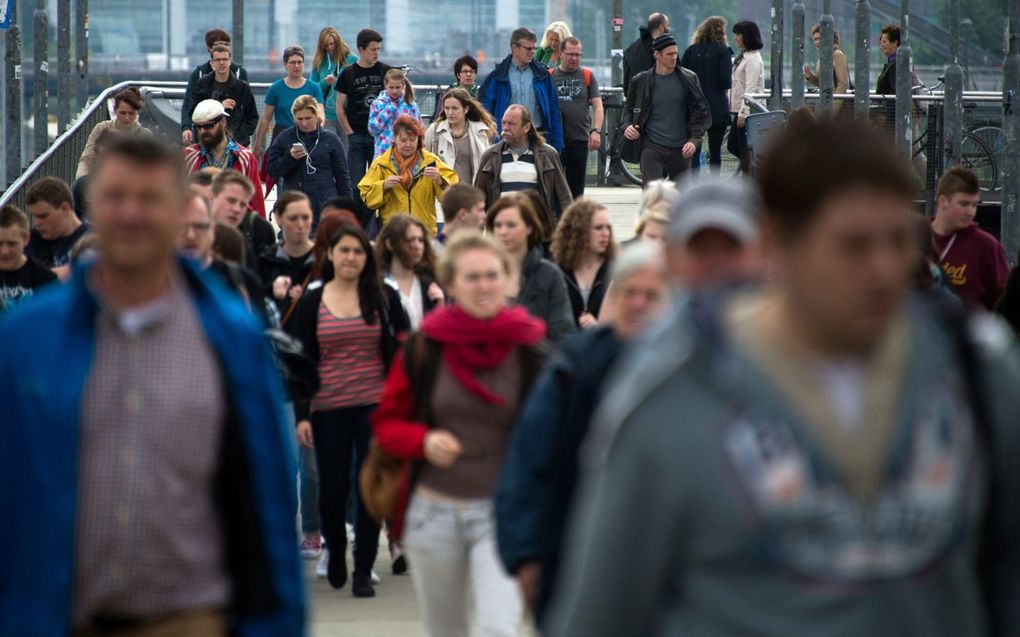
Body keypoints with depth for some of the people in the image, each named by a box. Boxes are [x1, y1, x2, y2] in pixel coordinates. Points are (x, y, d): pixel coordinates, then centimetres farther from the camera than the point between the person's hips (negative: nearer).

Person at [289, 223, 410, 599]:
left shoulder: (383, 297, 4)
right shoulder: (311, 302, 5)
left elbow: (402, 349, 8)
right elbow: (302, 361, 5)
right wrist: (301, 415, -1)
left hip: (375, 405, 0)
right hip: (328, 409, 0)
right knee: (333, 487, 3)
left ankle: (363, 571, 5)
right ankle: (335, 551, 31)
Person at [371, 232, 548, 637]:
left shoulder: (530, 350, -5)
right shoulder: (424, 348, -2)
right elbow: (387, 422, 7)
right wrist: (424, 441, -14)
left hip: (503, 512, -2)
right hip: (434, 510, 2)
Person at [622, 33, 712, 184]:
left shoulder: (688, 79, 3)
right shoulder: (641, 81, 2)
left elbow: (701, 112, 5)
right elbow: (629, 109, 15)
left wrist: (694, 139, -8)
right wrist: (627, 126, -6)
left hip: (681, 149, 2)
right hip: (652, 148, -2)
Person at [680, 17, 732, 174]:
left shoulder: (692, 50, 3)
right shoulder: (723, 51, -6)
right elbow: (726, 80, -14)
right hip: (716, 108, -2)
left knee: (694, 149, 5)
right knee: (715, 151, 6)